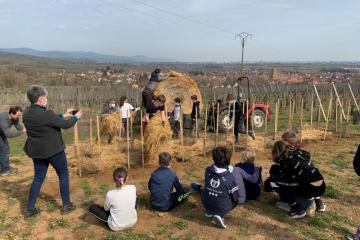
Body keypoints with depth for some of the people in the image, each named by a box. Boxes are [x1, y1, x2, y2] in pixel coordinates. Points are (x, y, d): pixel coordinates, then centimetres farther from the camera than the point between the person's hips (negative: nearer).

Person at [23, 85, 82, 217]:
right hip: (53, 151, -7)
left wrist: (64, 115, 14)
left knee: (38, 178, 18)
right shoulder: (45, 114, -26)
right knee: (63, 175, 11)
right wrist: (76, 117, 1)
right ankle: (66, 205, 20)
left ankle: (30, 209, 23)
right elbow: (65, 124, -16)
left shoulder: (26, 113, 0)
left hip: (36, 151, 7)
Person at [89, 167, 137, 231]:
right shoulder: (133, 188, -16)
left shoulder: (110, 194, -23)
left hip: (116, 227, -3)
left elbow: (106, 209, -2)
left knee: (92, 207, 5)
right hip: (133, 222, 3)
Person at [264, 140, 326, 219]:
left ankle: (297, 209, 3)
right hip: (321, 187, 7)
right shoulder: (298, 155, 17)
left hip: (310, 189, -7)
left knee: (272, 182, 0)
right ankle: (317, 201, 27)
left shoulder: (282, 163, 2)